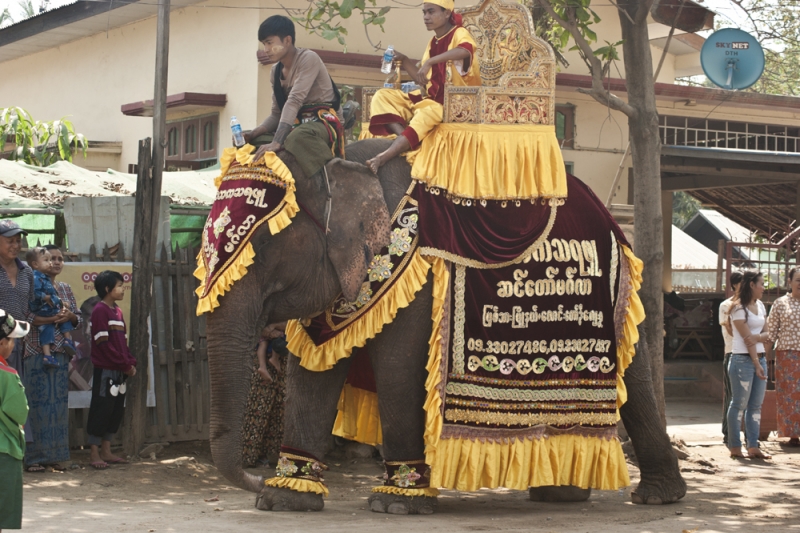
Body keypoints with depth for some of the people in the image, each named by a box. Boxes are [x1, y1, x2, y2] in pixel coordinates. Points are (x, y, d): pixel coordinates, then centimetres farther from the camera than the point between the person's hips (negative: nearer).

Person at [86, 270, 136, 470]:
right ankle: (95, 455, 0)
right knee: (101, 410, -4)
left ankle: (106, 451, 17)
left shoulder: (118, 311, 15)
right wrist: (125, 364, -15)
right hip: (105, 370, -8)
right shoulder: (100, 310, -11)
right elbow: (104, 343, -16)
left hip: (119, 370, 8)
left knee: (116, 410, 10)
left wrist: (131, 363, 3)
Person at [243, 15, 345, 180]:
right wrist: (254, 133, -11)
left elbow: (294, 101, -27)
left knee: (298, 138, -41)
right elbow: (277, 113, 10)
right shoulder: (275, 71, 10)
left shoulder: (308, 59, -15)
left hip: (323, 121, -9)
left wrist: (276, 142, -38)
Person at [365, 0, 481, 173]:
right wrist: (404, 60, 3)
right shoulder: (433, 42, 15)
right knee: (382, 96, -6)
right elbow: (423, 80, 16)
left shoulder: (459, 34, -8)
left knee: (427, 113, -40)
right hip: (431, 97, 8)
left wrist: (429, 62, -41)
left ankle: (381, 158, -44)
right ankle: (406, 141, -30)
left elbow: (465, 50, -35)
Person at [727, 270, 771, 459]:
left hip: (759, 358, 7)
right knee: (739, 404, -4)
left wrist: (759, 337, -9)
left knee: (756, 406, 6)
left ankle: (753, 446, 7)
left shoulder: (760, 306, 15)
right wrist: (756, 364, -15)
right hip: (743, 360, -7)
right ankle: (735, 447, 0)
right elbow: (748, 339, -13)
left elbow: (766, 334, 13)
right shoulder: (739, 308, -9)